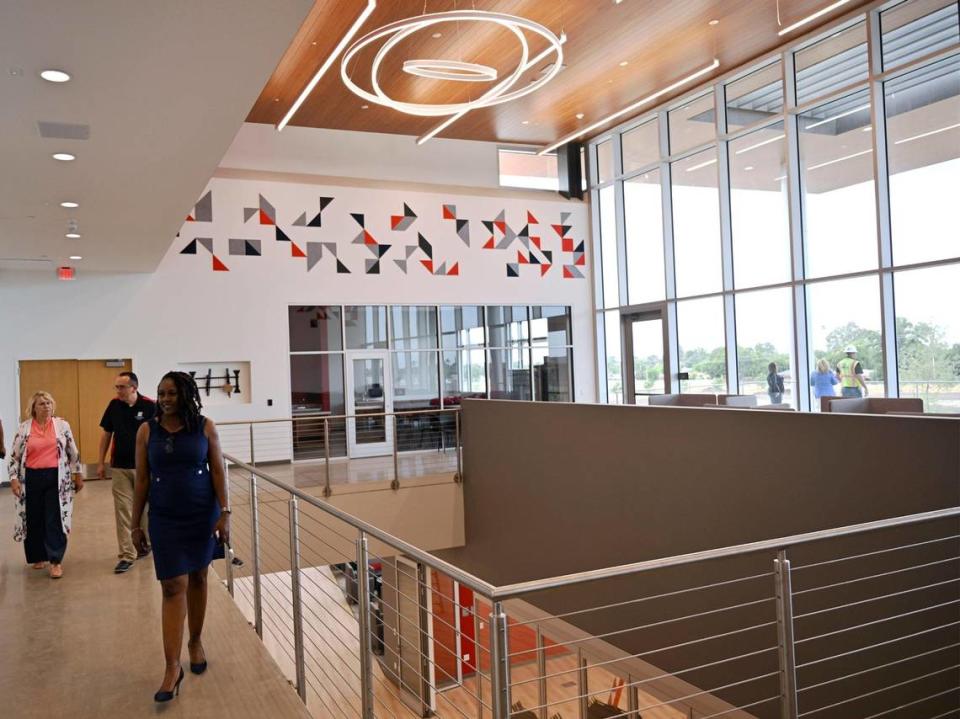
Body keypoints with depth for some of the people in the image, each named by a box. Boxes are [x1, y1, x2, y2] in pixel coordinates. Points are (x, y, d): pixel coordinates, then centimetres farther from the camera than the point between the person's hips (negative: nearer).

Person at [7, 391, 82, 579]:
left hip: (56, 479, -1)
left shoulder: (62, 425, 1)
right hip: (32, 479, 1)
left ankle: (56, 561, 0)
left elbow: (73, 453, 7)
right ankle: (38, 557, 27)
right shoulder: (23, 429, 1)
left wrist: (77, 475, 9)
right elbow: (14, 457, 5)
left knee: (55, 520, -3)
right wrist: (14, 479, -3)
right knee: (34, 519, 10)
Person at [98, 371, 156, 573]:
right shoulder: (114, 405, -1)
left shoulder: (149, 406, -12)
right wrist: (101, 462, 7)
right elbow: (106, 434, 8)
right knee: (122, 511, 0)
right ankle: (127, 555, 4)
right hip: (119, 467, 2)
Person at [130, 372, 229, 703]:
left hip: (202, 514, 1)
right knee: (174, 586, -4)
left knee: (197, 578, 13)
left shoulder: (205, 427, -4)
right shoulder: (147, 430, -2)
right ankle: (173, 666, 2)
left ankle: (195, 642, 33)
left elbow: (217, 471, -2)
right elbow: (141, 480, 1)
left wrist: (224, 513, -7)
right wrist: (135, 524, 3)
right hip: (165, 518, 0)